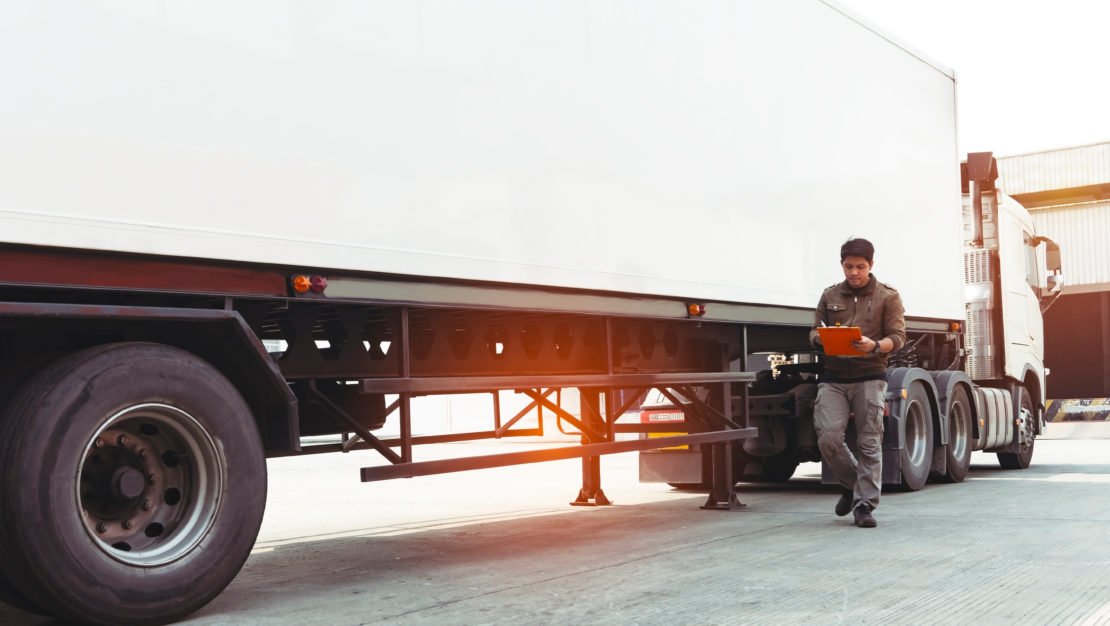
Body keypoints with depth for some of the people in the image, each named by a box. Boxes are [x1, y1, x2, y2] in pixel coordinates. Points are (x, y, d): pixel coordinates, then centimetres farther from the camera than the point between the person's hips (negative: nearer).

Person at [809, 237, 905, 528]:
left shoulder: (888, 296, 7)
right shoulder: (830, 296, 15)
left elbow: (898, 337, 0)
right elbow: (814, 332, 15)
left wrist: (874, 346, -21)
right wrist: (821, 339, -10)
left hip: (869, 376, -2)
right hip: (833, 377, 2)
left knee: (869, 443, -5)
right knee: (828, 438, -10)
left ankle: (864, 505, 2)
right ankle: (851, 484, 16)